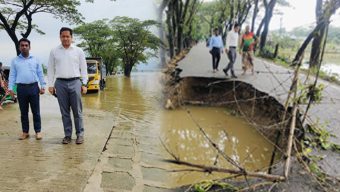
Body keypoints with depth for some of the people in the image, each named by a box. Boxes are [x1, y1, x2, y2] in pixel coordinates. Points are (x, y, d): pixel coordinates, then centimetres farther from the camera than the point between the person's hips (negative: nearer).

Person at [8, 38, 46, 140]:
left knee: (36, 111, 2)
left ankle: (38, 131, 9)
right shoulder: (15, 61, 10)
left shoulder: (35, 60, 9)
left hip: (34, 87, -1)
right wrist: (10, 88, -2)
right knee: (23, 112, 8)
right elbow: (12, 75, 7)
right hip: (21, 88, 1)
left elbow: (40, 74, 7)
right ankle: (25, 132, 17)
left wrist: (42, 86, -1)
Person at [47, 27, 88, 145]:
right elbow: (51, 69, 10)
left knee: (77, 111, 0)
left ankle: (80, 134, 9)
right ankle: (67, 135, 15)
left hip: (75, 82, -1)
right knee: (64, 112, 7)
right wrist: (50, 85, 3)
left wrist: (84, 84, -1)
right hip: (60, 83, 2)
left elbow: (83, 68, 5)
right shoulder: (54, 52, 8)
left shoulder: (78, 51, 5)